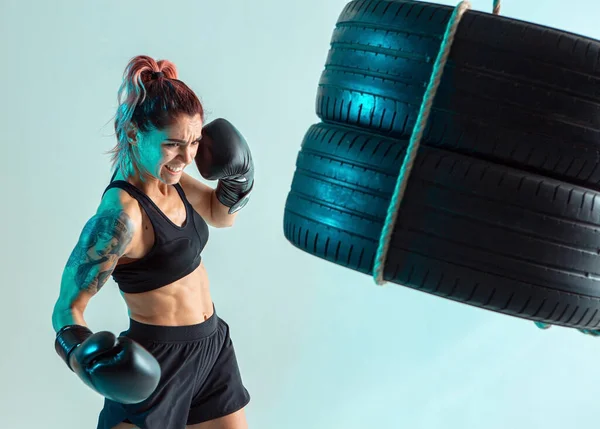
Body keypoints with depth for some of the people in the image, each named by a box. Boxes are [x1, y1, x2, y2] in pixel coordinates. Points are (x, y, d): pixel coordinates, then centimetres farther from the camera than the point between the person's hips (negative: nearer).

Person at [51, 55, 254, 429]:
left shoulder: (167, 176, -3)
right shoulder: (121, 214, -26)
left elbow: (221, 214, 17)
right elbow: (68, 306, -20)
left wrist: (238, 178, -2)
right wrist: (83, 353, -38)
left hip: (212, 345, 8)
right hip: (160, 362, -8)